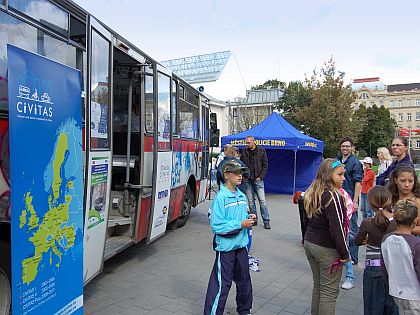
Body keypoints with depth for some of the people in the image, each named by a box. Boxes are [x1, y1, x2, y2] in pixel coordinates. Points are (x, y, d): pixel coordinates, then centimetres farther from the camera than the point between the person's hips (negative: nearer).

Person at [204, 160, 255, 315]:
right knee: (222, 284, 1)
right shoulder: (221, 197, -17)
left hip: (241, 244, 8)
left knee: (244, 280, 21)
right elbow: (217, 226, -22)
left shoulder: (242, 196, 6)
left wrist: (249, 218, -5)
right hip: (226, 246, -7)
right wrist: (241, 224, -21)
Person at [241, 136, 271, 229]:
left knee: (262, 201, -3)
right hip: (247, 180, 3)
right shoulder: (244, 152, 8)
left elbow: (265, 165, 1)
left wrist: (260, 177, -8)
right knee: (251, 201, 6)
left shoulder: (261, 151, 2)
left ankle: (266, 221, 3)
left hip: (258, 179, -3)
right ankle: (254, 220, 15)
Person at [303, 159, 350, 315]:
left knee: (318, 285, 20)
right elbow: (336, 228, -21)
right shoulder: (333, 196, -19)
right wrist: (345, 253, -11)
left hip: (310, 243, 8)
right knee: (329, 291, 4)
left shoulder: (312, 193, 6)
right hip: (327, 249, -8)